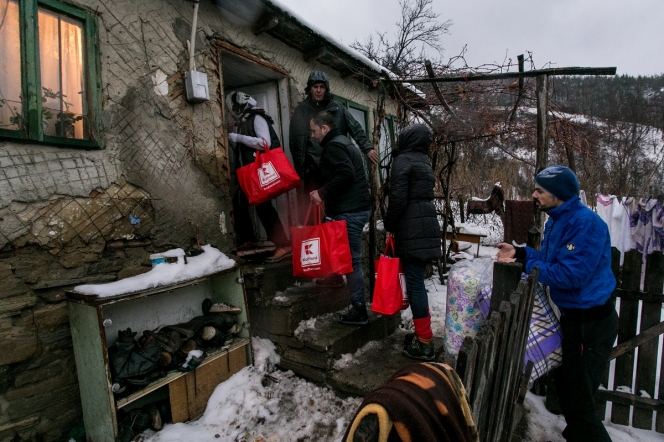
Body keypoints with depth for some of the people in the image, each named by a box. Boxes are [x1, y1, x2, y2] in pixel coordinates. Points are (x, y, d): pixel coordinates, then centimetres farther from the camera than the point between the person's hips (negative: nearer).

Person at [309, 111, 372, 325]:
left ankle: (359, 311, 4)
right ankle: (358, 306, 23)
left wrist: (323, 192, -16)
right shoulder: (343, 143, 22)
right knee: (353, 259, 14)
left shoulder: (333, 146, -9)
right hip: (357, 207, 10)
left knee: (351, 260, -5)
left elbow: (346, 174, -24)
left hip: (349, 211, -10)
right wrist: (324, 193, 18)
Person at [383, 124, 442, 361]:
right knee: (417, 280, 15)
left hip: (411, 229, -9)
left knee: (414, 282, -4)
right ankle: (423, 333, 24)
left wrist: (389, 226, -3)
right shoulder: (424, 161, 19)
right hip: (427, 224, 9)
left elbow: (398, 198, -16)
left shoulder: (403, 160, -7)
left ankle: (424, 343, 3)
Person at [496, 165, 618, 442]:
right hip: (573, 315, 10)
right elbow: (550, 261, 12)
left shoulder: (585, 223, -23)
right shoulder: (556, 221, 8)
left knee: (579, 403, -2)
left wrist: (528, 265, -19)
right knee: (564, 385, 25)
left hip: (591, 322, -10)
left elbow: (570, 274, -30)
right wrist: (520, 253, -3)